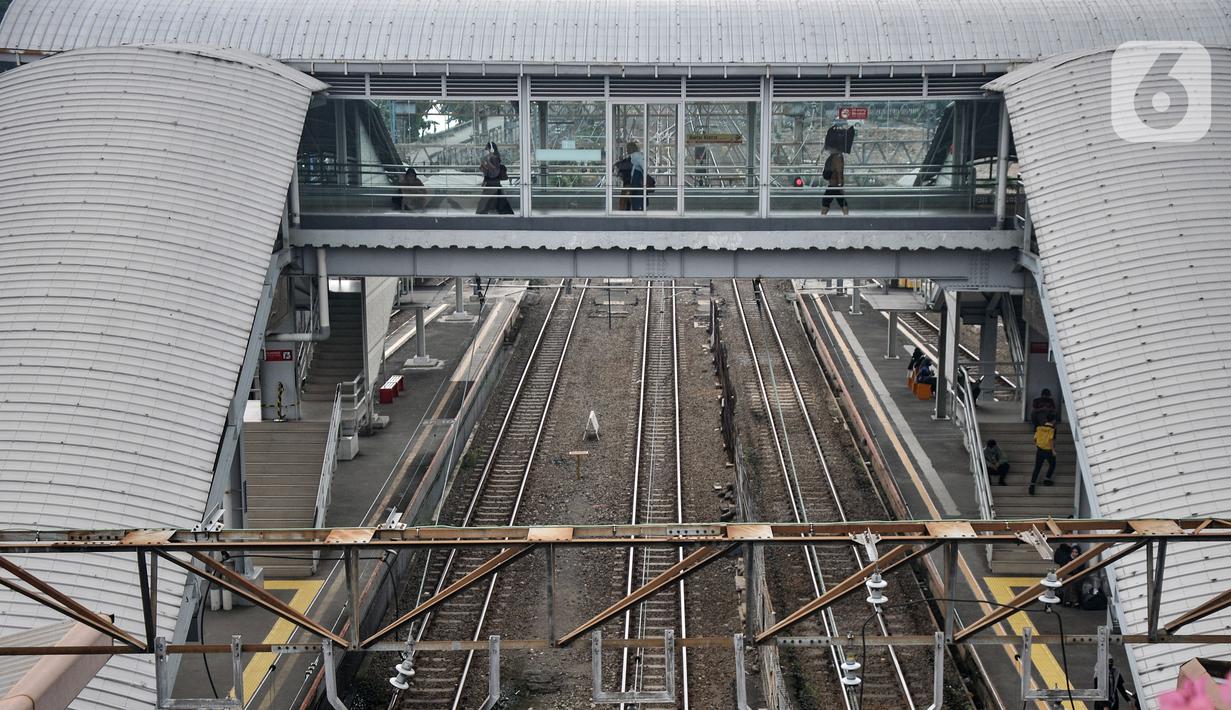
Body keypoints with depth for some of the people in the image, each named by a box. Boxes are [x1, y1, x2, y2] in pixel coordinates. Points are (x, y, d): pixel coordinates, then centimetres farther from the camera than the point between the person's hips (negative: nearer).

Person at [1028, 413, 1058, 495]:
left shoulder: (1040, 427, 2)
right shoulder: (1052, 429, -12)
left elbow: (1035, 438, 5)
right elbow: (1051, 440, -21)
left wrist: (1036, 447, 19)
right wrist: (1053, 450, -16)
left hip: (1040, 450, 4)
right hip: (1048, 451, -4)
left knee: (1037, 468, 5)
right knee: (1052, 465, 24)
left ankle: (1032, 484, -5)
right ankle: (1047, 479, 21)